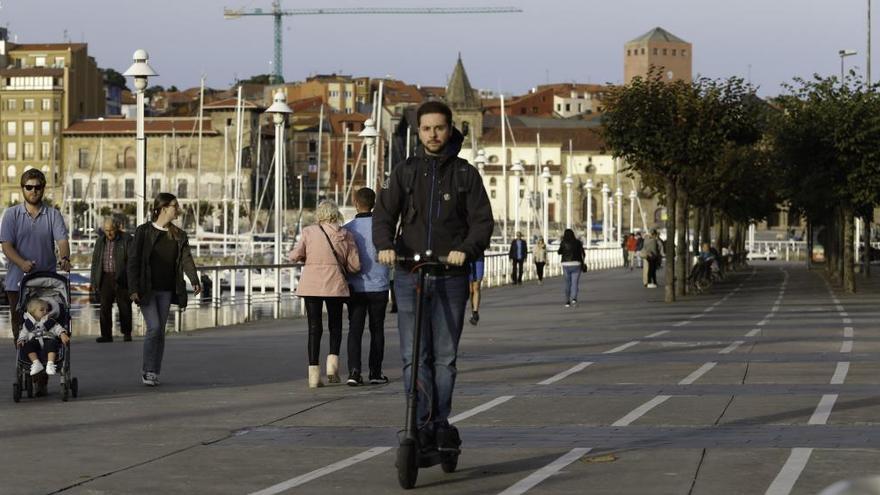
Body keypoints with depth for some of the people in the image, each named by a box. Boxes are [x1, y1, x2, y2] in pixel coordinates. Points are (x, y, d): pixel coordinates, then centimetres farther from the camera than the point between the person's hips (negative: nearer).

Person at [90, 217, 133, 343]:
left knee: (124, 307, 2)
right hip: (105, 279, 4)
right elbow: (95, 262, 16)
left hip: (121, 279, -4)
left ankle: (126, 333, 14)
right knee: (105, 308, 0)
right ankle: (106, 335, 4)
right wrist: (94, 281, 10)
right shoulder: (100, 241, 12)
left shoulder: (126, 239, -2)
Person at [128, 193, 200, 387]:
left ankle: (154, 372, 14)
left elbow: (186, 259, -3)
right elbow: (133, 260, -6)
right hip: (146, 290, -4)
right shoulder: (144, 231, -4)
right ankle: (147, 370, -2)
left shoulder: (179, 235, 9)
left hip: (166, 291, 4)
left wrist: (194, 280, -21)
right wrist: (133, 289, -13)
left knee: (160, 331, 6)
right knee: (154, 327, -14)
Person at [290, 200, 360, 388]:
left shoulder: (309, 232, -2)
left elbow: (294, 256, -2)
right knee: (335, 326, 16)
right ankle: (333, 361, -4)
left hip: (311, 284, 0)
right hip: (335, 284, 0)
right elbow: (355, 265, 1)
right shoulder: (345, 235, 0)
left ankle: (314, 373, -1)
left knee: (314, 327, 4)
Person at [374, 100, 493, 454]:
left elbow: (482, 221, -1)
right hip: (409, 275, 1)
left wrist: (466, 249, -21)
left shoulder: (465, 174, 5)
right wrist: (385, 245, -20)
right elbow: (384, 214, 1)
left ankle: (441, 424, 12)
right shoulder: (405, 172, 9)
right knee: (414, 357, -4)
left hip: (450, 276, -1)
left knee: (445, 357, 2)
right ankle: (423, 426, -3)